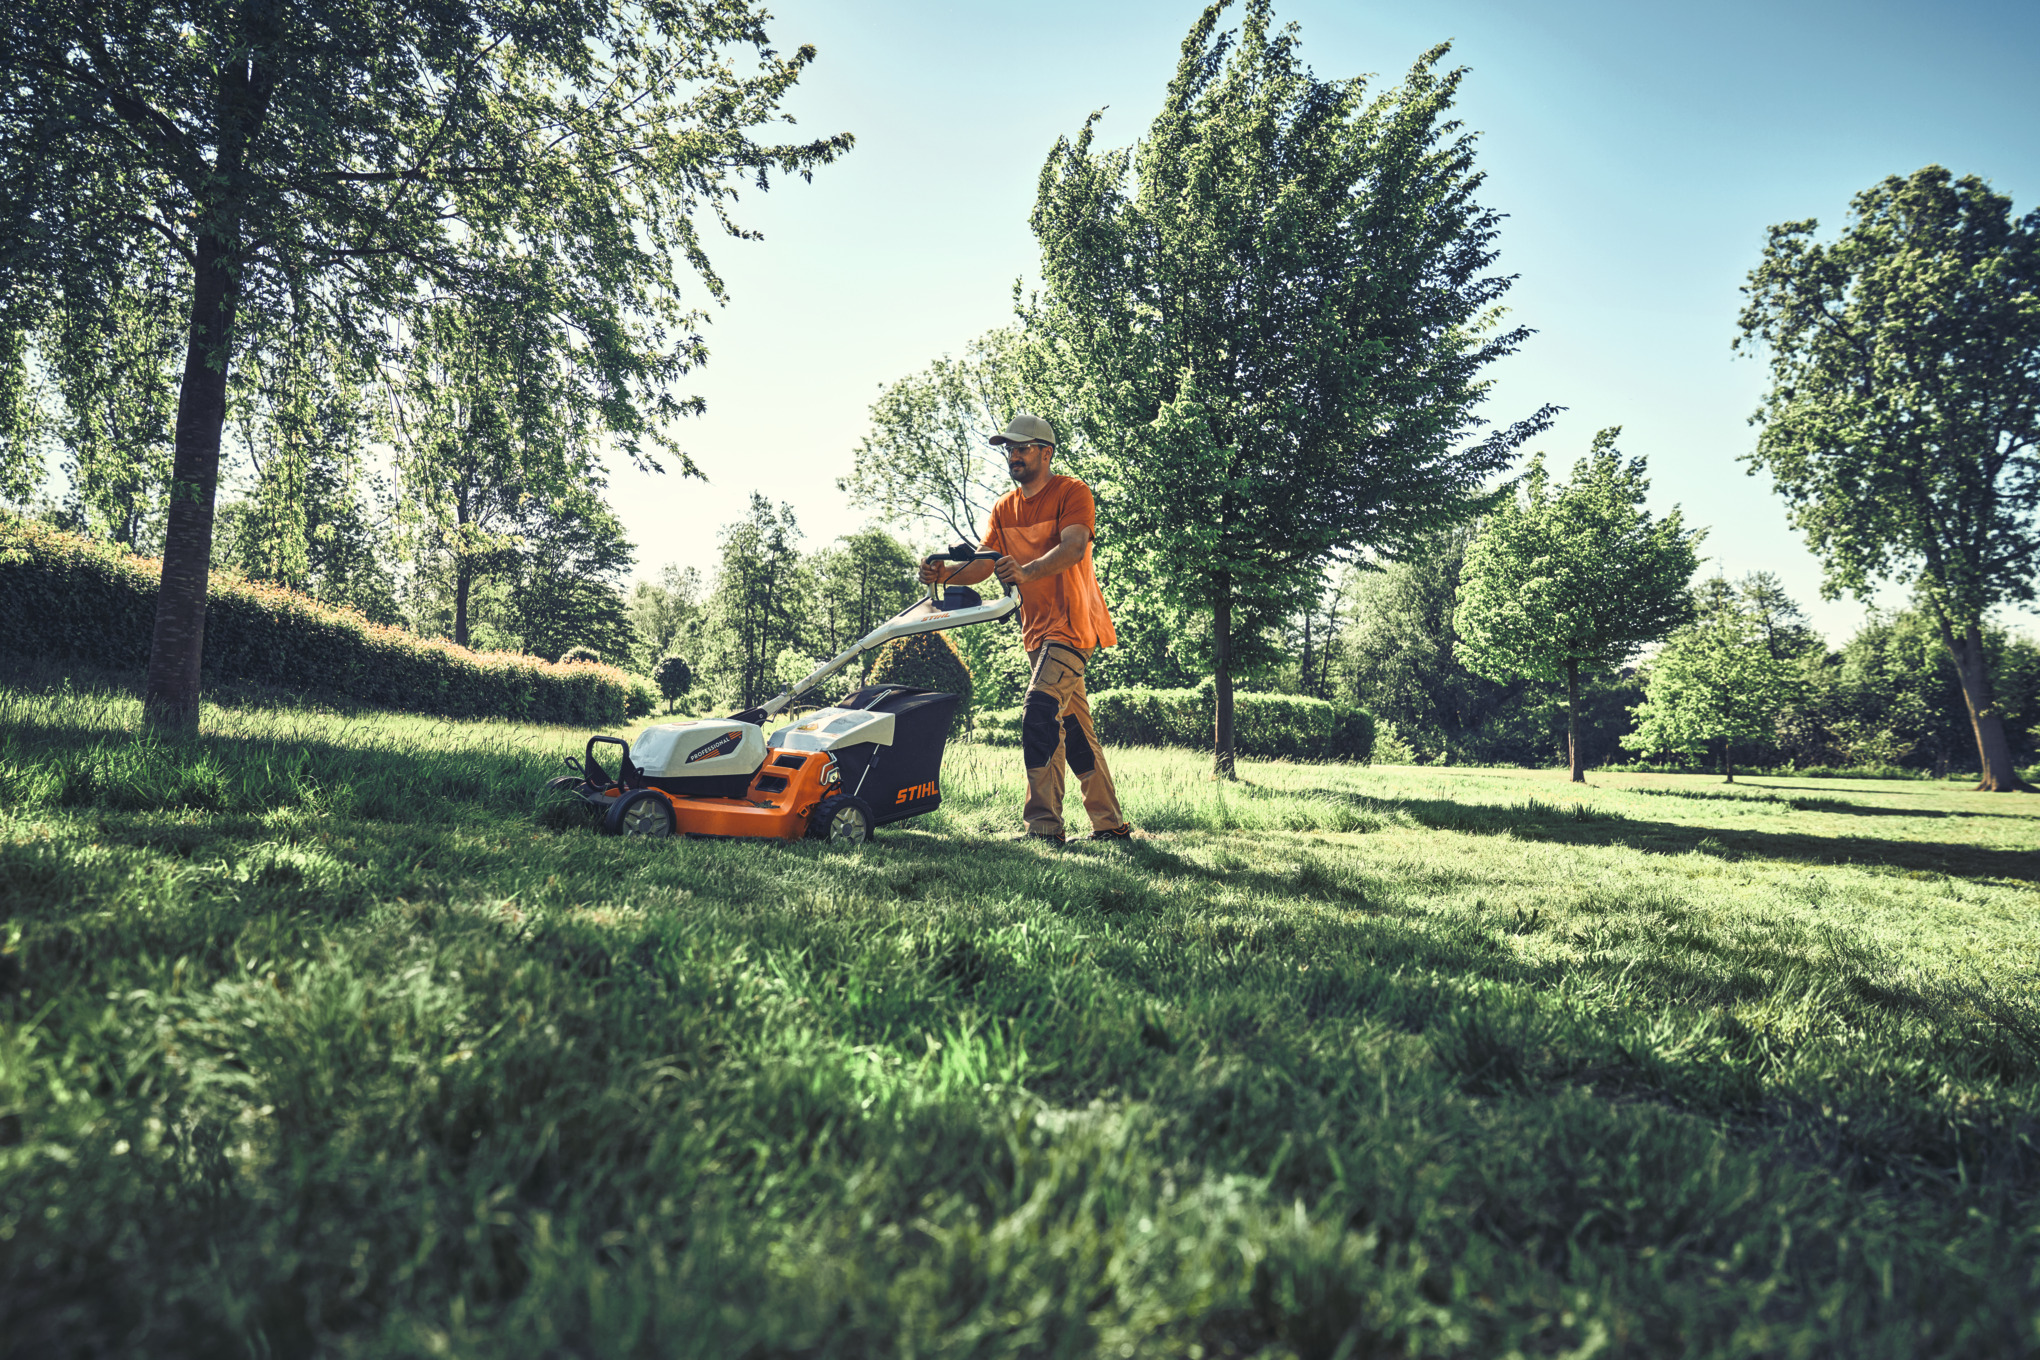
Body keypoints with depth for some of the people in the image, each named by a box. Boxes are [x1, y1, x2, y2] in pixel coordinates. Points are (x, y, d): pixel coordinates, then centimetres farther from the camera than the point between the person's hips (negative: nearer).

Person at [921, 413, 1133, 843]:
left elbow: (1073, 547, -26)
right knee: (1073, 727, 11)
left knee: (1039, 712, -22)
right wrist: (945, 574, -20)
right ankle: (1110, 823, 20)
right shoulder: (1005, 509, 13)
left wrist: (1027, 572, -43)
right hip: (1037, 630, 8)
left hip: (1071, 623, -8)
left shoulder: (1072, 493, -8)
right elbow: (982, 564, 2)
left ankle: (1043, 825, -19)